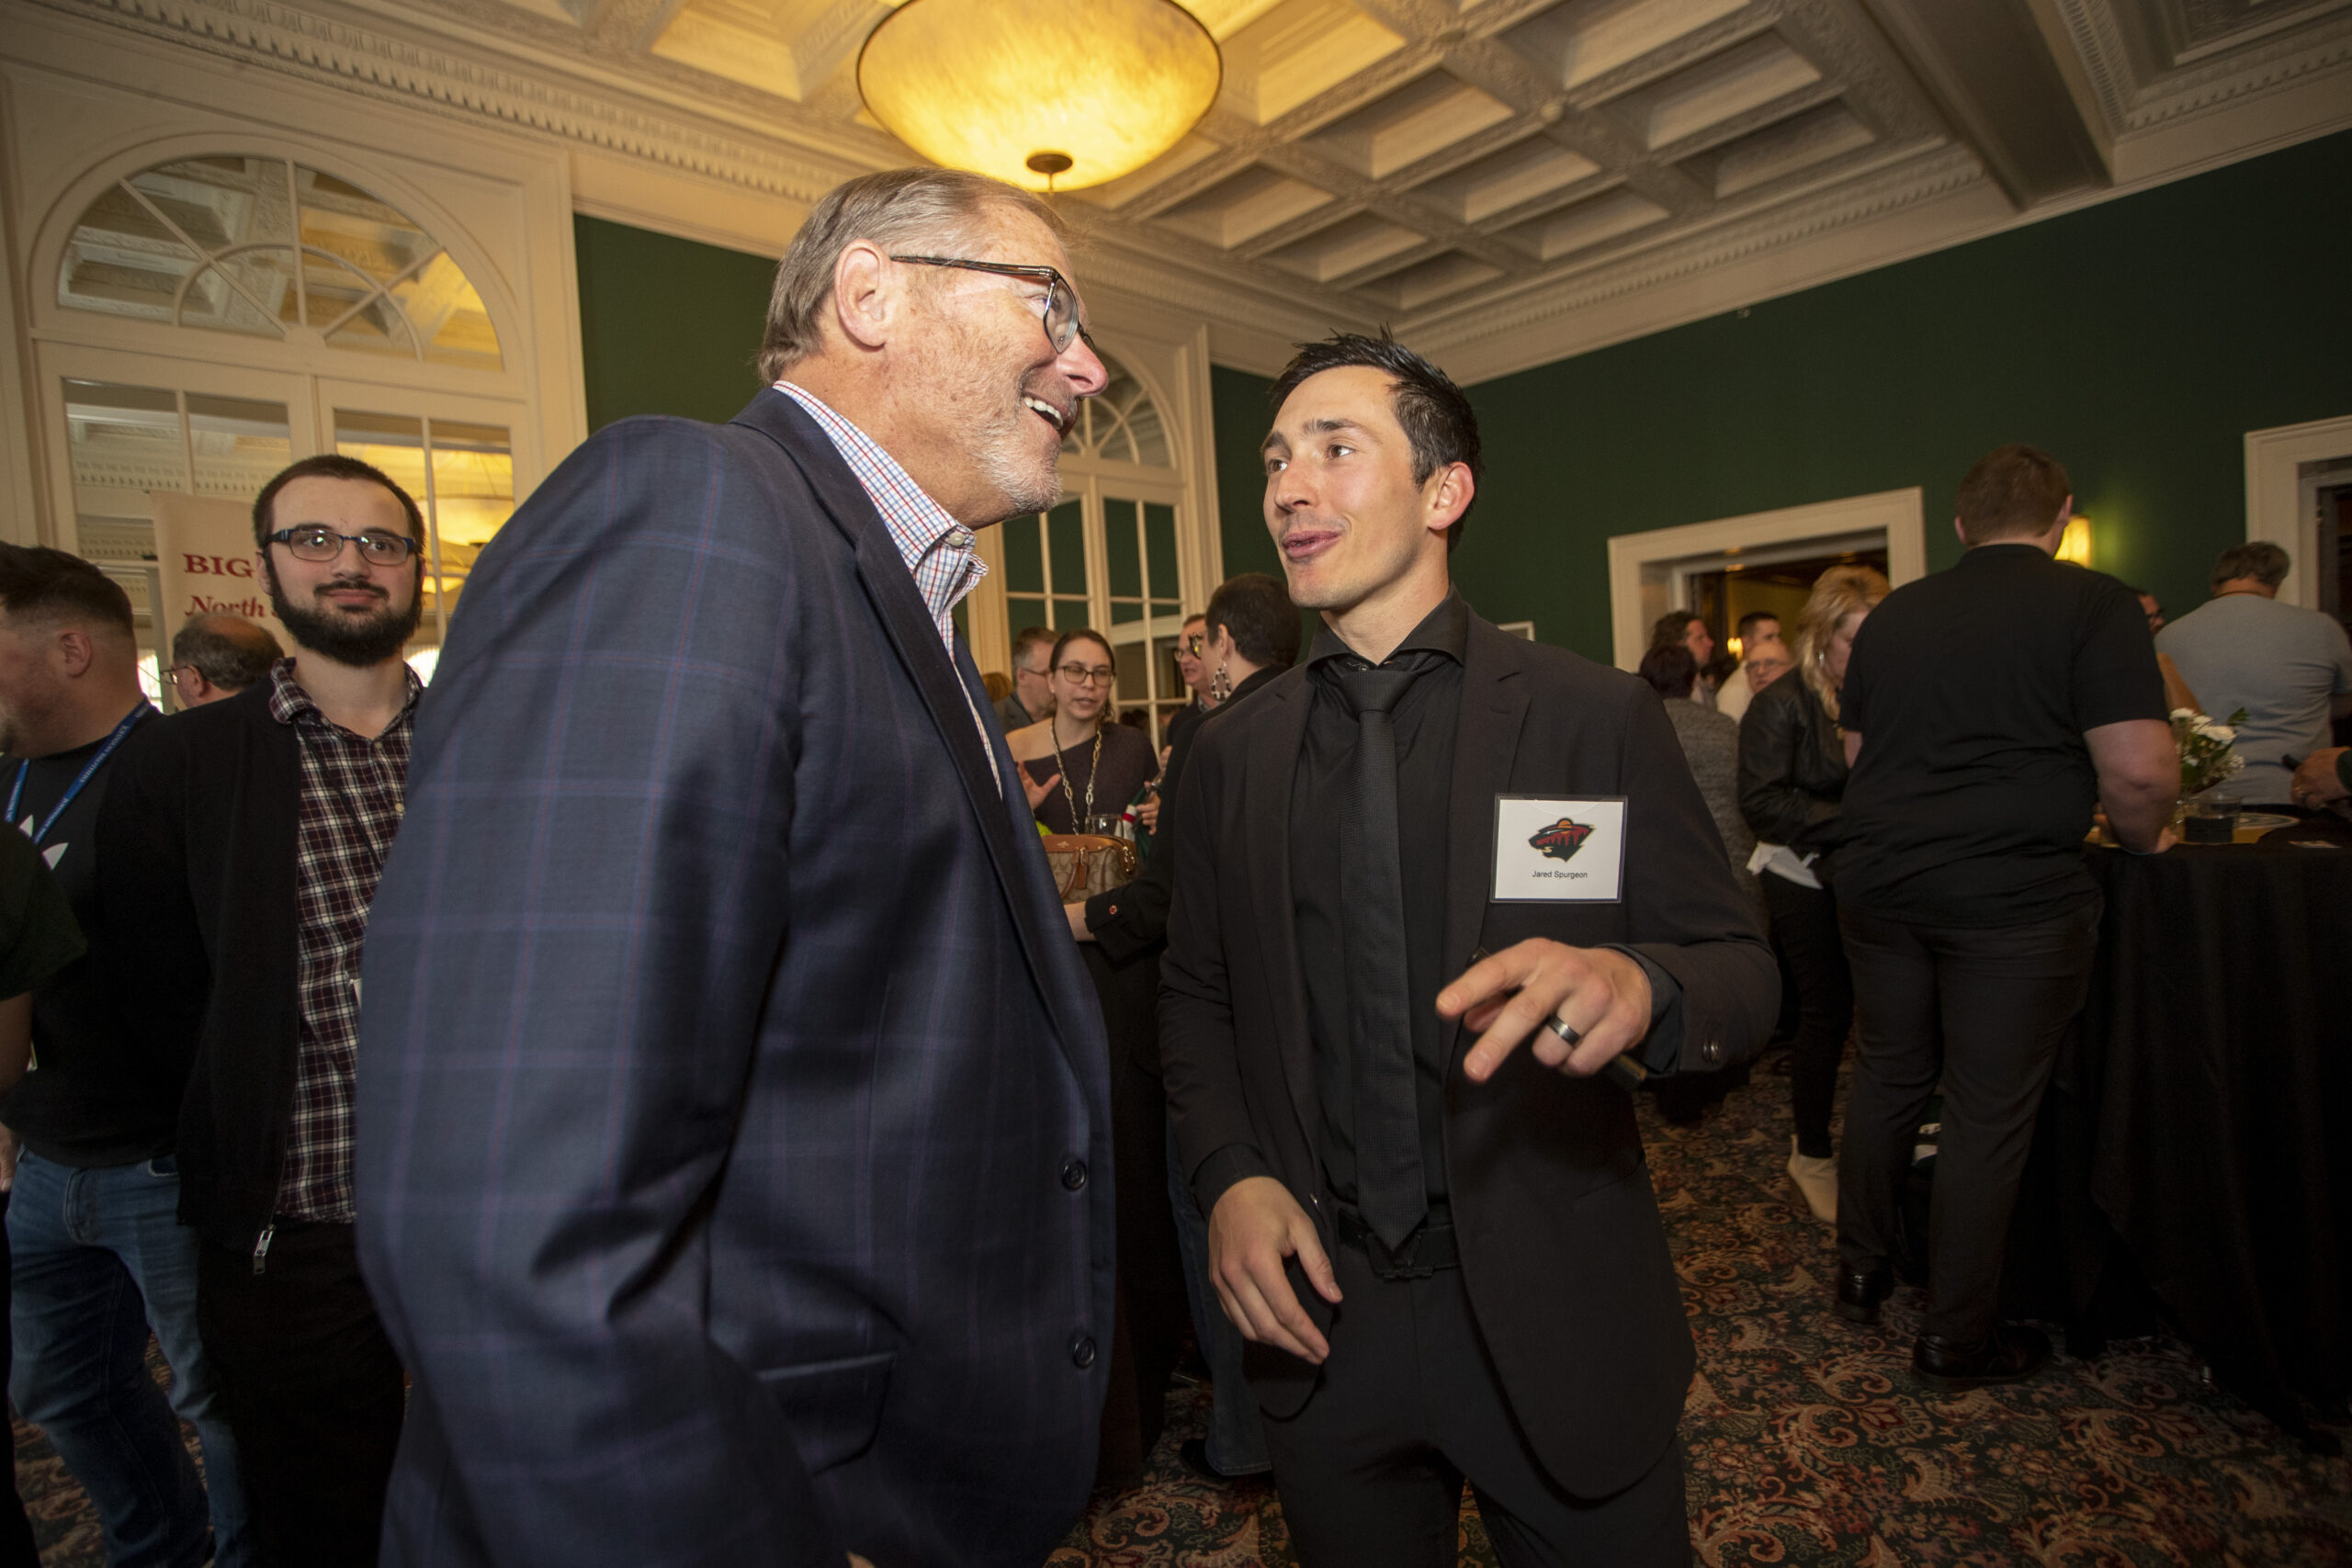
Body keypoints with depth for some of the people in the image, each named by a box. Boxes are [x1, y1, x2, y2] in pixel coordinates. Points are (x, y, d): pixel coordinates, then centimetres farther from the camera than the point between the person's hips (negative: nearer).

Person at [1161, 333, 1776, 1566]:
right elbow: (1195, 994, 6)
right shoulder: (1228, 757, 0)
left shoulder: (1598, 717, -8)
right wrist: (1230, 1177, -9)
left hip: (1555, 1315, -2)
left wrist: (1638, 986, -29)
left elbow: (1742, 969, -6)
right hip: (1318, 1309, 3)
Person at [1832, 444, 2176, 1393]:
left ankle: (1860, 1271, 31)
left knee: (1887, 1076, 18)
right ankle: (1957, 1339, 18)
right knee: (1989, 1111, 5)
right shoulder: (2092, 604, -4)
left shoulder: (1892, 615, 11)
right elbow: (2139, 771, -12)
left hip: (1877, 878, 5)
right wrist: (2144, 841, 8)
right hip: (2014, 890, -4)